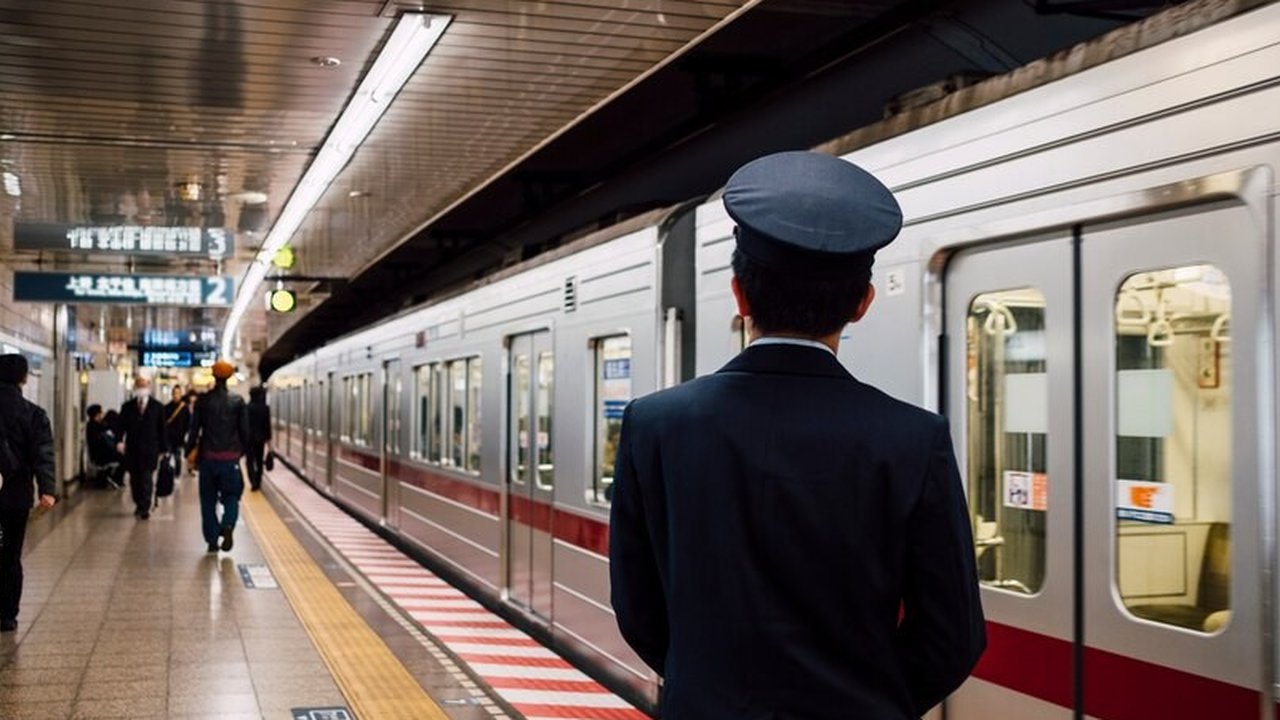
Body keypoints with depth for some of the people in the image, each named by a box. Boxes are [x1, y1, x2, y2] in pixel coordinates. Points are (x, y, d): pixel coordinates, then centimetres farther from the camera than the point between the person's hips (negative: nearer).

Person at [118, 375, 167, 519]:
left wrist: (163, 448, 2)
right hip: (132, 449, 2)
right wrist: (120, 441, -15)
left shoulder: (157, 407, 4)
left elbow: (162, 429, 4)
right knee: (134, 479, 8)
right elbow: (121, 425, 3)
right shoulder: (127, 406, 8)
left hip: (150, 449, -2)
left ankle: (145, 508, -5)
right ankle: (138, 504, 24)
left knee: (147, 479, -7)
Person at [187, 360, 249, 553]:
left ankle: (212, 540, 11)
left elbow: (194, 428, 0)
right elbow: (244, 430, 1)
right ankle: (228, 525, -18)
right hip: (231, 457, 0)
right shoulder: (238, 401, -2)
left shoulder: (203, 400, -2)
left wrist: (190, 451, 10)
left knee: (208, 499, 11)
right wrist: (242, 450, 15)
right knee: (231, 495, 10)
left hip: (208, 457, 0)